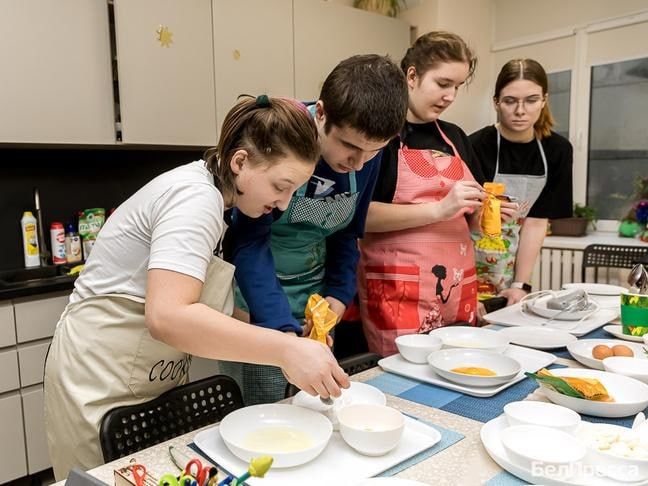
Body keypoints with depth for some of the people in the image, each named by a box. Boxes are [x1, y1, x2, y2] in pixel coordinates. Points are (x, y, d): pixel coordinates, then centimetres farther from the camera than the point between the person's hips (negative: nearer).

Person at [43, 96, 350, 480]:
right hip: (104, 380, -8)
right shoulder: (196, 196, -23)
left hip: (151, 377, 9)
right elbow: (168, 316, -37)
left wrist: (286, 337, -4)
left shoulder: (206, 191, 4)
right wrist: (285, 350, -38)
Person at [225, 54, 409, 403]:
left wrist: (339, 294, -6)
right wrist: (285, 332, -35)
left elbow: (348, 232, 5)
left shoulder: (368, 154, -7)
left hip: (314, 304, 5)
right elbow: (250, 243, -26)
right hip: (257, 304, -4)